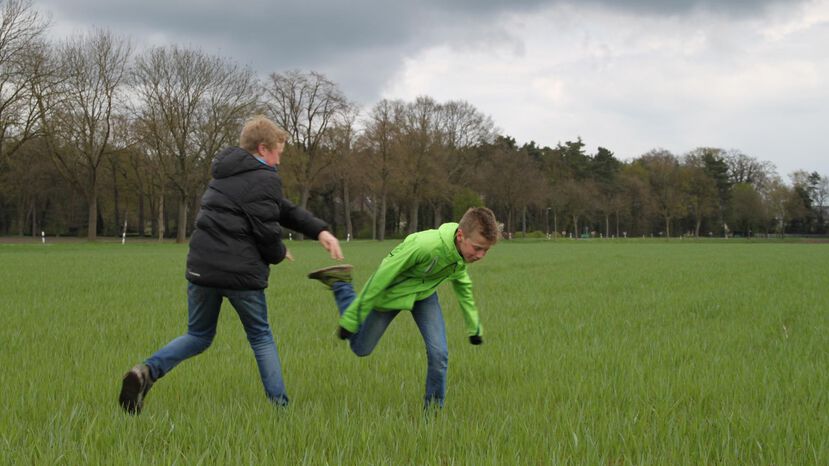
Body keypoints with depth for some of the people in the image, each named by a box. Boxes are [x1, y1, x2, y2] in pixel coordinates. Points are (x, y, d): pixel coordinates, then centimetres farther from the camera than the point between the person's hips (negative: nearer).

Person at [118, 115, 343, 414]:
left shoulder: (226, 173, 19)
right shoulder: (265, 181, -9)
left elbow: (283, 210, 18)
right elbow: (267, 231, -12)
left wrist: (319, 231, 13)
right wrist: (278, 254, 11)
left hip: (201, 267, 6)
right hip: (241, 273, -6)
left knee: (198, 336, 18)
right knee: (261, 337, 14)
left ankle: (148, 371, -6)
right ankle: (278, 403, 11)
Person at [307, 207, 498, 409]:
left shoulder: (463, 250, -20)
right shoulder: (424, 245, -42)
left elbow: (462, 284, 6)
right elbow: (382, 277, -31)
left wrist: (474, 325, 16)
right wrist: (350, 319, -24)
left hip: (424, 293, 4)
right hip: (391, 292, -4)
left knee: (439, 353, -13)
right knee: (361, 348, 13)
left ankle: (434, 407, 9)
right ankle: (340, 282, 27)